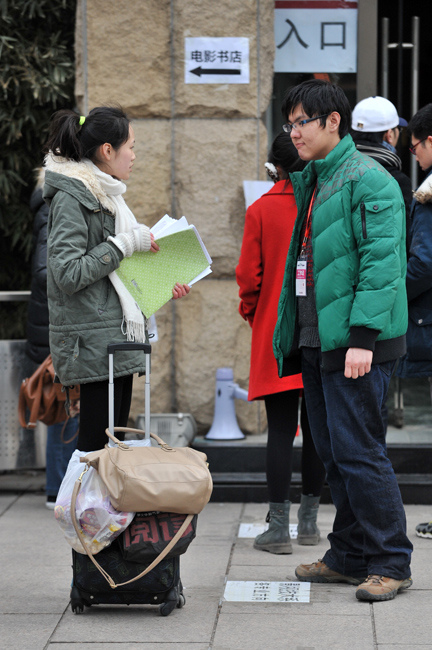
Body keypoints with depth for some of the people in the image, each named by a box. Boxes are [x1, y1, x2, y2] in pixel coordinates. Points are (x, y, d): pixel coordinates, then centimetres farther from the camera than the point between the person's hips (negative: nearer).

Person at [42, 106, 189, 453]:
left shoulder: (107, 195, 17)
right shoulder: (70, 199, -12)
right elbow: (69, 274, -20)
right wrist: (124, 243, -16)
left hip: (119, 339, 9)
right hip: (94, 342, -9)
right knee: (97, 442, -8)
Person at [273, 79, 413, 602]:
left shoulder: (368, 180, -11)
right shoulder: (310, 181, 18)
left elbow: (381, 262, -18)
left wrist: (363, 337, -24)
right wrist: (287, 334, 18)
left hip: (353, 342, -9)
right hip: (315, 340, 9)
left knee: (358, 451, -8)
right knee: (332, 453, 13)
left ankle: (390, 563, 1)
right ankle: (350, 556, 23)